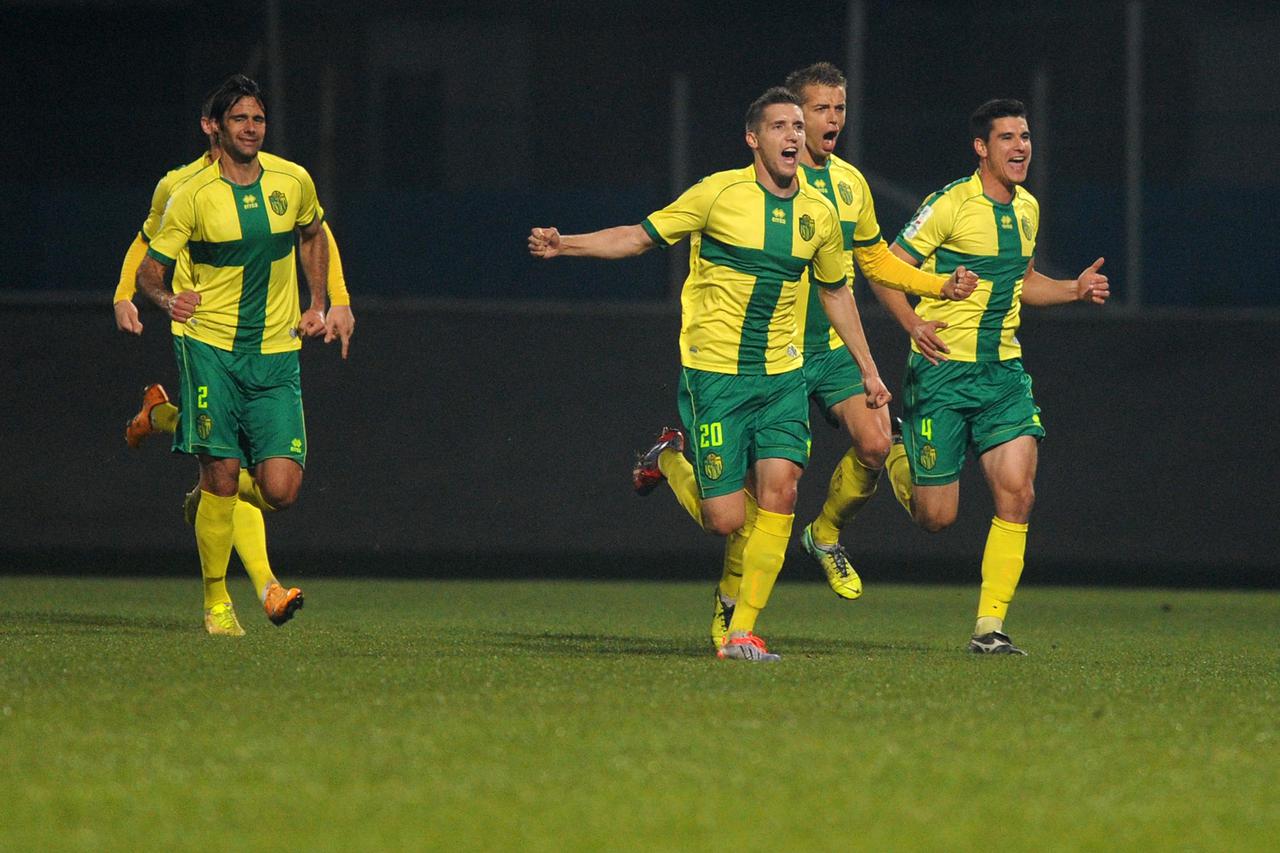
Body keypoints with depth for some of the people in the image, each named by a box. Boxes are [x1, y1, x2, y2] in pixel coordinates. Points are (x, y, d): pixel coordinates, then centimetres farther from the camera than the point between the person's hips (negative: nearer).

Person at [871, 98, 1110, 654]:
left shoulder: (1027, 208, 11)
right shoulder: (951, 205, -11)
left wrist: (1075, 290, 11)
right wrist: (914, 324, -24)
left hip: (1003, 370, 5)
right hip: (943, 370, -5)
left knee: (1016, 493, -13)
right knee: (936, 518, -1)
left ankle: (990, 626, -5)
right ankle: (900, 462, 34)